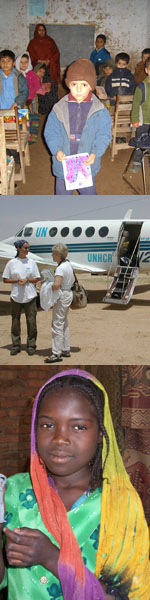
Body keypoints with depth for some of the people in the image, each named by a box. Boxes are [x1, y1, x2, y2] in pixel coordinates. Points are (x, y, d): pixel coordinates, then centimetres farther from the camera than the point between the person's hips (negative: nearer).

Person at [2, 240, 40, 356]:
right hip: (16, 296, 0)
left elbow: (37, 279, 6)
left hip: (30, 296, 0)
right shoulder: (12, 263, 2)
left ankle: (31, 345, 9)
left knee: (31, 321, 0)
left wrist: (27, 280, -11)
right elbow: (5, 279, 3)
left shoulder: (31, 262, 4)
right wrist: (17, 280, -13)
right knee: (15, 321, 5)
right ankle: (16, 345, 15)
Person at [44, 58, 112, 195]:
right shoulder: (59, 108, -6)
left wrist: (95, 153, -22)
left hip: (88, 164, -1)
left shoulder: (99, 110, -8)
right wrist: (56, 150, -19)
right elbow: (51, 133, -2)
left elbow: (104, 135, -6)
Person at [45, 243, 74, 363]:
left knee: (57, 324, -5)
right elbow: (73, 280, 21)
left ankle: (57, 354, -3)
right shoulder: (68, 263, 8)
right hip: (68, 293, 10)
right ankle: (66, 350, 26)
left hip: (62, 296, -10)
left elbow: (56, 285, -33)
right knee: (64, 323, 18)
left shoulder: (61, 268, -22)